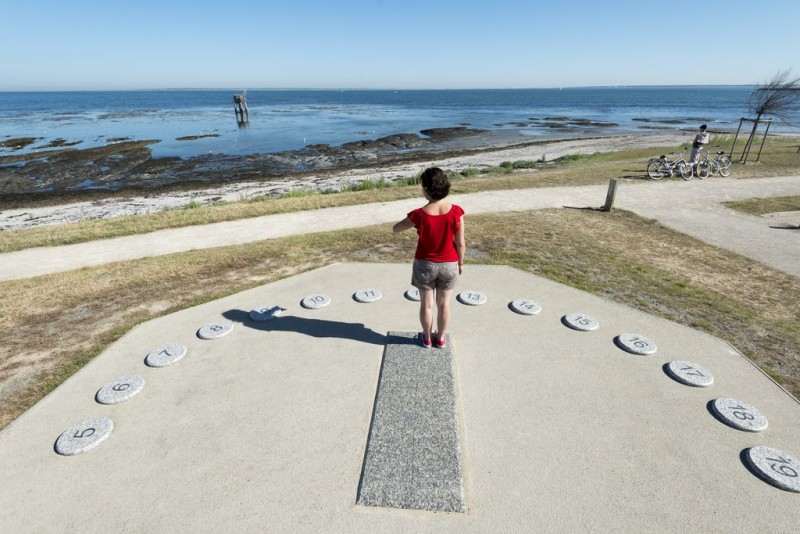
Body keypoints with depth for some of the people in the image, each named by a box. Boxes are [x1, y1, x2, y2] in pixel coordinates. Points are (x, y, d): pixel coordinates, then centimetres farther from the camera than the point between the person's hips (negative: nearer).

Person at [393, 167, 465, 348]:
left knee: (426, 303, 18)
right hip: (449, 265, 1)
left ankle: (427, 337, 36)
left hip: (425, 265, -1)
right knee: (444, 303, 19)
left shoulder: (419, 215, -22)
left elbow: (395, 229, -5)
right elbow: (460, 242, -10)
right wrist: (460, 262, 6)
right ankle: (441, 338, 36)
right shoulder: (456, 212, -19)